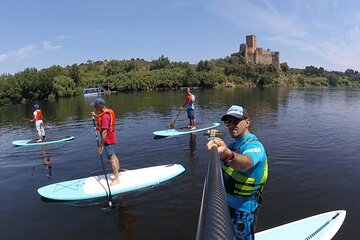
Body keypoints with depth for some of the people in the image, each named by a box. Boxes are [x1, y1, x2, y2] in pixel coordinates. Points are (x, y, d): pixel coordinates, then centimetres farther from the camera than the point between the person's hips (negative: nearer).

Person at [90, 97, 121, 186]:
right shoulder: (108, 111, 4)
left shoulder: (105, 115, -26)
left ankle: (117, 179, 12)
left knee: (111, 158, 1)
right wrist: (96, 116, 10)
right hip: (111, 138, 10)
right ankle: (117, 172, 40)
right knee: (113, 156, 23)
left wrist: (101, 145, -24)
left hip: (108, 140, -10)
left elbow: (104, 132, -28)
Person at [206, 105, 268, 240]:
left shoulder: (254, 146, -26)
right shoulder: (235, 144, 1)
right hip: (229, 203, 8)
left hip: (243, 209, -8)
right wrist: (214, 141, -7)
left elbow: (245, 163, -51)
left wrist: (227, 153, -70)